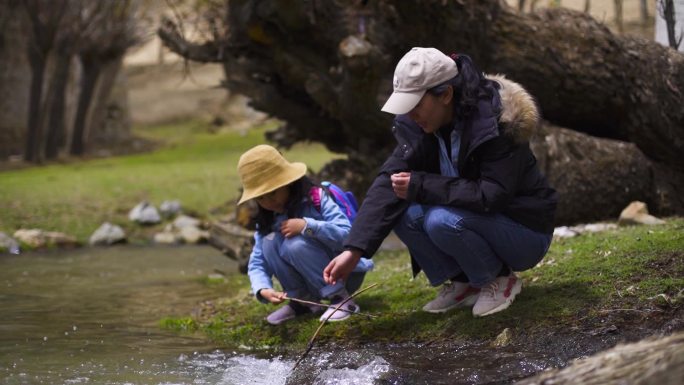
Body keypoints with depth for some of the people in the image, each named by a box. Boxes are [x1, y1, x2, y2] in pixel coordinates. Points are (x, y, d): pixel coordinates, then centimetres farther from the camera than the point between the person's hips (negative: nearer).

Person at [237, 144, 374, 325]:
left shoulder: (316, 198, -17)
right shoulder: (267, 221, -2)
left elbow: (347, 235, -27)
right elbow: (257, 263, -8)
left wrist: (307, 226, -36)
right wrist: (263, 289, -30)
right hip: (312, 281, 5)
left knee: (296, 244, -31)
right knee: (270, 241, -18)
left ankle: (340, 298, -19)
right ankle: (303, 301, -6)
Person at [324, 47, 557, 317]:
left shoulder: (497, 122, -26)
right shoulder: (417, 127, -7)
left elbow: (492, 196, -32)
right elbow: (389, 181, -14)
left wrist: (420, 186, -31)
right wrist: (353, 251, -24)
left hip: (526, 231, -7)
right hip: (477, 218, 7)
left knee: (443, 221, -31)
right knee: (403, 212, -15)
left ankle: (500, 279, -6)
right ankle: (464, 283, 2)